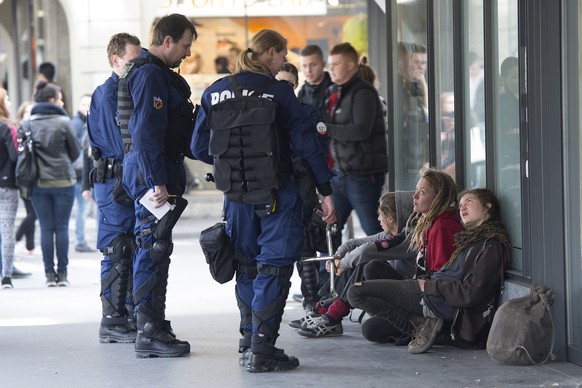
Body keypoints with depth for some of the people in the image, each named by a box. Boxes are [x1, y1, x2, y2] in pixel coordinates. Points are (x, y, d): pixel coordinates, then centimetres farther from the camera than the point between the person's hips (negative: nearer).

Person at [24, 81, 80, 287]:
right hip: (63, 181, -2)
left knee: (46, 228, 6)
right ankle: (62, 273, 6)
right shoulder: (63, 122, -8)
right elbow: (76, 152, 0)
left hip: (38, 183, 2)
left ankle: (49, 274, 5)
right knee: (62, 227, 5)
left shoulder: (26, 124, -1)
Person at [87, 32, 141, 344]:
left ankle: (132, 315, 20)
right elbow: (122, 145, -19)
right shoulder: (107, 94, -12)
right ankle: (112, 322, -1)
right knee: (118, 254, -6)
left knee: (134, 253, 12)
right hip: (115, 180, -9)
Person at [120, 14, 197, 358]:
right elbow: (147, 133, -23)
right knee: (154, 249, -8)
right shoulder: (150, 75, -15)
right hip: (153, 173, -11)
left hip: (158, 172, 11)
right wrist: (158, 182, -24)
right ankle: (150, 333, -5)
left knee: (155, 249, 15)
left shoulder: (159, 73, 18)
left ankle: (154, 326, 24)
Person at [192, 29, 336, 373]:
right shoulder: (278, 92, -9)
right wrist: (326, 191, -7)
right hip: (276, 193, -5)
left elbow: (200, 147, 7)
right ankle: (262, 350, -5)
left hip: (236, 194, 5)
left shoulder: (215, 93, 5)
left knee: (247, 265, 18)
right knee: (274, 266, -1)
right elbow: (305, 142, -10)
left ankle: (249, 342, 22)